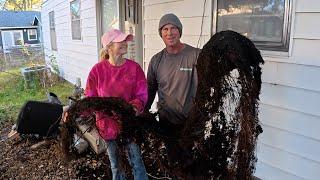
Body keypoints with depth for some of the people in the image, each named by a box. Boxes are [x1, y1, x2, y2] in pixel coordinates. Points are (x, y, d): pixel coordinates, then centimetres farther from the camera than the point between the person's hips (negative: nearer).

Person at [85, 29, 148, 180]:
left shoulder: (134, 67, -7)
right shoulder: (98, 70, -7)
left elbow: (142, 94, -7)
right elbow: (90, 97, -2)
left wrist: (136, 106, -27)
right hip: (108, 124, 1)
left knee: (136, 161, 8)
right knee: (115, 164, 18)